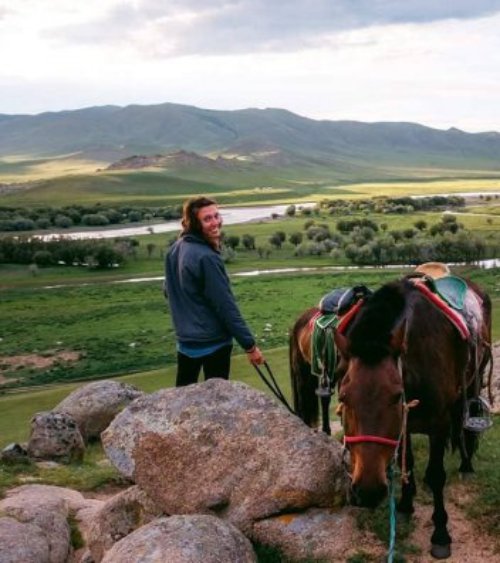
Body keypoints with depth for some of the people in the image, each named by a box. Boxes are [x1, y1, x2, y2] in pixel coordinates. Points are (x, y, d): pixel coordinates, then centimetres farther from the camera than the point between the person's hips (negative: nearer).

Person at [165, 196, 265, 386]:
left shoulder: (175, 250, 3)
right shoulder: (206, 257, -23)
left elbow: (169, 292, 15)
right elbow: (226, 306, -22)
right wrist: (250, 345, -16)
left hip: (185, 340, 8)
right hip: (213, 342, -8)